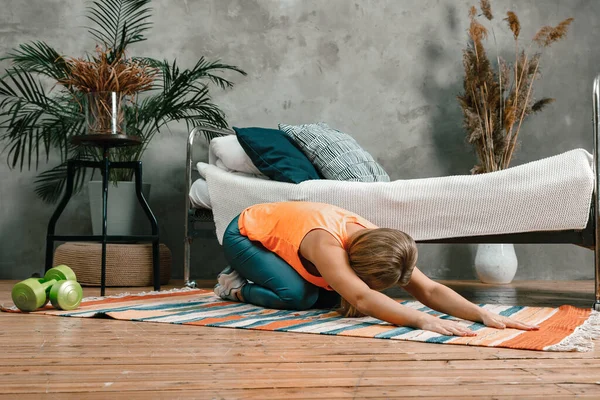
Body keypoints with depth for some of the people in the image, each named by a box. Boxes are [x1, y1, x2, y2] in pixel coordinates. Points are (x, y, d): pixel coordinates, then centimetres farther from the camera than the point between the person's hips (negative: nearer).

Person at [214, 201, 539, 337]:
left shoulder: (374, 240, -23)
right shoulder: (327, 245, -44)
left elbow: (430, 289, -29)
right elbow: (362, 298, -59)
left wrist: (483, 314, -43)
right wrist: (424, 321, -69)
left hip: (277, 229, 7)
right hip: (244, 234, -7)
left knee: (328, 297, -6)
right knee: (298, 296, -29)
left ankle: (255, 278, 16)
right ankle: (236, 286, 1)